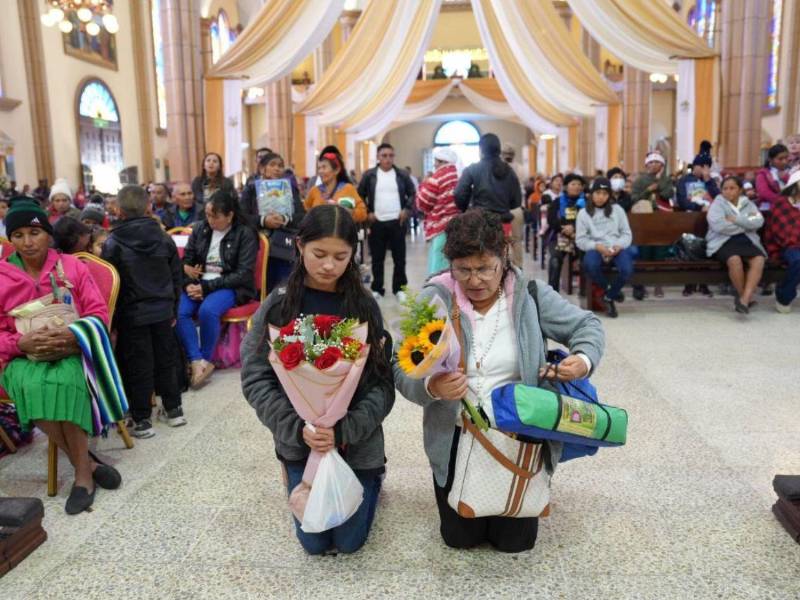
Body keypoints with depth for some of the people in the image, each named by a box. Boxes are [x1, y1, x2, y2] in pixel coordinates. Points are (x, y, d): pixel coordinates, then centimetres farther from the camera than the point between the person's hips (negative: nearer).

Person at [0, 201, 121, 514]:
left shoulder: (71, 266, 6)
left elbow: (99, 313, 2)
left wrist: (74, 334, -18)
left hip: (71, 351, -1)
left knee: (64, 382, -36)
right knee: (31, 386, -34)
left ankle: (82, 472, -24)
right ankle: (87, 463, -22)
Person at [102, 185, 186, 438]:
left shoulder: (113, 243, -10)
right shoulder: (164, 238, 0)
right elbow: (176, 277, 6)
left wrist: (112, 319, 1)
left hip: (131, 314, -3)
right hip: (162, 310, 3)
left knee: (138, 366, 4)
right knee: (166, 359, 15)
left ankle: (142, 420, 11)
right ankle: (173, 409, 24)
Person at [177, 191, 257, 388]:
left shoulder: (245, 233, -5)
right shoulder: (199, 228, 9)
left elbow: (243, 274, -12)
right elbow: (186, 260, 11)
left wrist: (207, 287, -18)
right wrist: (189, 284, -11)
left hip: (230, 286, -4)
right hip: (199, 284, 4)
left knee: (207, 311, -34)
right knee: (178, 311, -26)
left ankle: (205, 359, -12)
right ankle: (197, 361, -22)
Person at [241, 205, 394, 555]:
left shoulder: (365, 307, -7)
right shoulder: (278, 306, -9)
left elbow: (383, 384, -8)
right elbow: (255, 379, -9)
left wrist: (344, 431, -22)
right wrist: (297, 428, -20)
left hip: (357, 444, 0)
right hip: (299, 443, 0)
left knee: (349, 540, 12)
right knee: (315, 542, 12)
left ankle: (371, 479, 41)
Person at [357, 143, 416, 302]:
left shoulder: (402, 175, 4)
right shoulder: (369, 175, 1)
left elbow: (413, 193, 10)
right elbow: (360, 196, 6)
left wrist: (407, 209, -2)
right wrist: (367, 212, -2)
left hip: (397, 222, 1)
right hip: (377, 223, 0)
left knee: (399, 257, 4)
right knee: (377, 258, 7)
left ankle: (399, 288, 16)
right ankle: (377, 288, 19)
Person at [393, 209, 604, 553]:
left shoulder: (531, 296, -7)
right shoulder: (433, 300, -12)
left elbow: (586, 325, 5)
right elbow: (402, 369, -15)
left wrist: (584, 358, -18)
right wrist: (431, 387, -38)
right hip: (456, 436, 0)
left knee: (516, 540, 8)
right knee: (460, 537, 8)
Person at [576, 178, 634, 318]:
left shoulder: (617, 209, 12)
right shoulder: (583, 213, 7)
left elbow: (627, 233, 10)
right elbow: (580, 240, 2)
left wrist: (619, 246, -12)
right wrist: (597, 246, -16)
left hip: (617, 248, 1)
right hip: (596, 248, -1)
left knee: (627, 270, -31)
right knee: (590, 265, -37)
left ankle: (609, 297, 0)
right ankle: (611, 290, -4)